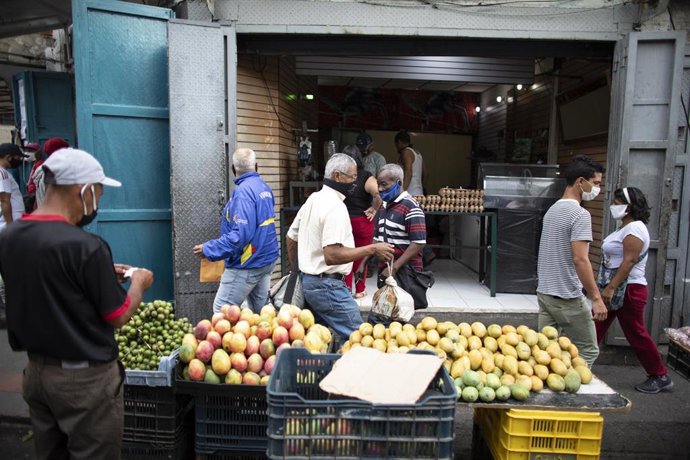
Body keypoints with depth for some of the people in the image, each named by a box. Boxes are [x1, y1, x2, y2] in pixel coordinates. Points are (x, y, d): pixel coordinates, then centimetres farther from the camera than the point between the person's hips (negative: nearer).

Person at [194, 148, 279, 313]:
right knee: (259, 311, 16)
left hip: (248, 264, -9)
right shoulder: (265, 188, 6)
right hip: (267, 259, 9)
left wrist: (209, 249, -19)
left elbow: (241, 234, -27)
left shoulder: (244, 191, -19)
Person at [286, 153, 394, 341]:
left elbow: (290, 238, 20)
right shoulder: (335, 207, -18)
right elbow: (332, 255, -28)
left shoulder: (312, 199, 11)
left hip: (308, 281, 10)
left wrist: (298, 270, 30)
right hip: (328, 285, -10)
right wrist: (372, 249, -23)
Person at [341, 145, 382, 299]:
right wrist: (374, 209, -12)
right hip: (362, 221, -2)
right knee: (361, 257, 12)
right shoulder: (367, 178, -15)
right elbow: (378, 196, -28)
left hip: (343, 221, 2)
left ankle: (346, 289, 21)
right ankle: (360, 290, 22)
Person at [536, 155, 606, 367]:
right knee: (587, 351, 7)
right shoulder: (580, 214, -15)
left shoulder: (552, 210, 12)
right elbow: (580, 259, -22)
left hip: (544, 292, 8)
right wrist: (596, 298, -17)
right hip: (568, 298, -8)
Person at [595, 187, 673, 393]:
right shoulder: (625, 228, 16)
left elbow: (629, 261, -23)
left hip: (628, 289, -10)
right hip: (615, 289, 10)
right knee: (596, 328, 9)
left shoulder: (634, 228, -15)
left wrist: (611, 288, -27)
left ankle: (660, 377, 17)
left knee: (636, 334, 1)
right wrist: (608, 288, 17)